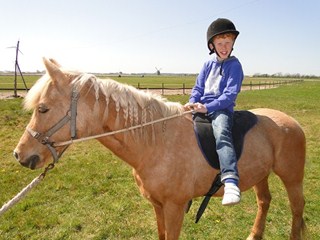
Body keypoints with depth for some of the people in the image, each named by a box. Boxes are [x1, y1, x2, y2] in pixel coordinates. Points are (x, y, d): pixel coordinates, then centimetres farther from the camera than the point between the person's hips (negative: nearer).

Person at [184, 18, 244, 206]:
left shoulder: (234, 65, 0)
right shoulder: (208, 65, 17)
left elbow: (230, 94, -10)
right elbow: (198, 88, 14)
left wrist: (207, 107, -21)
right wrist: (192, 102, -9)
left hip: (222, 108, -6)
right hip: (201, 108, 7)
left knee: (221, 134, -35)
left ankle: (231, 183, -50)